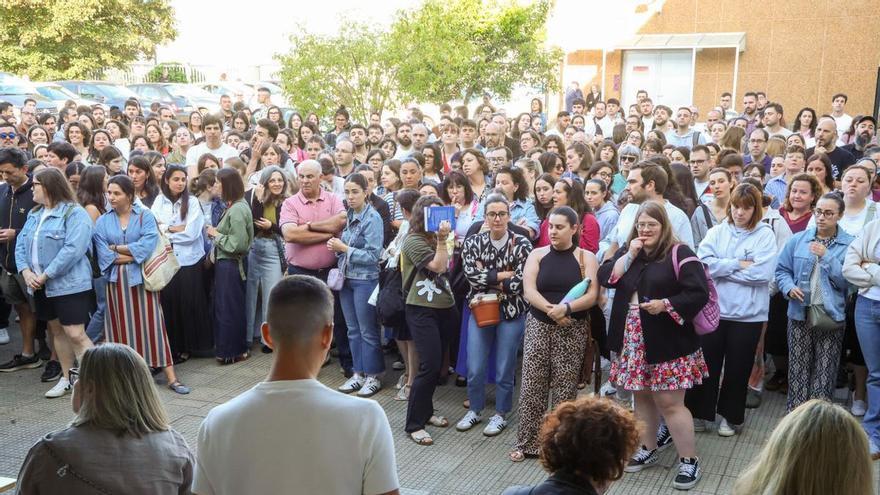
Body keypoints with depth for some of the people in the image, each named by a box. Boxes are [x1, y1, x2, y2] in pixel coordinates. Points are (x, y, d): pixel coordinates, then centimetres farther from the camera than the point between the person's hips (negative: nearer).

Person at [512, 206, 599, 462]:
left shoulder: (586, 257, 1)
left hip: (573, 330, -1)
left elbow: (591, 296, -9)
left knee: (565, 387, 2)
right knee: (532, 385, 2)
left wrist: (566, 308, -25)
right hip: (538, 326, 2)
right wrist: (552, 310, -21)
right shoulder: (537, 255, 5)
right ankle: (527, 442, 12)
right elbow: (529, 291, -7)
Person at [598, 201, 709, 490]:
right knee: (642, 397, 17)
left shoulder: (678, 253, -9)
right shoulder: (626, 250, 10)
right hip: (633, 342, 6)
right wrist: (630, 255, -10)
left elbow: (699, 293, -13)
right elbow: (605, 278, -2)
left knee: (669, 402, -4)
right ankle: (647, 450, 34)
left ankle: (690, 461, 10)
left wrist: (665, 305, -23)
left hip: (668, 343, -6)